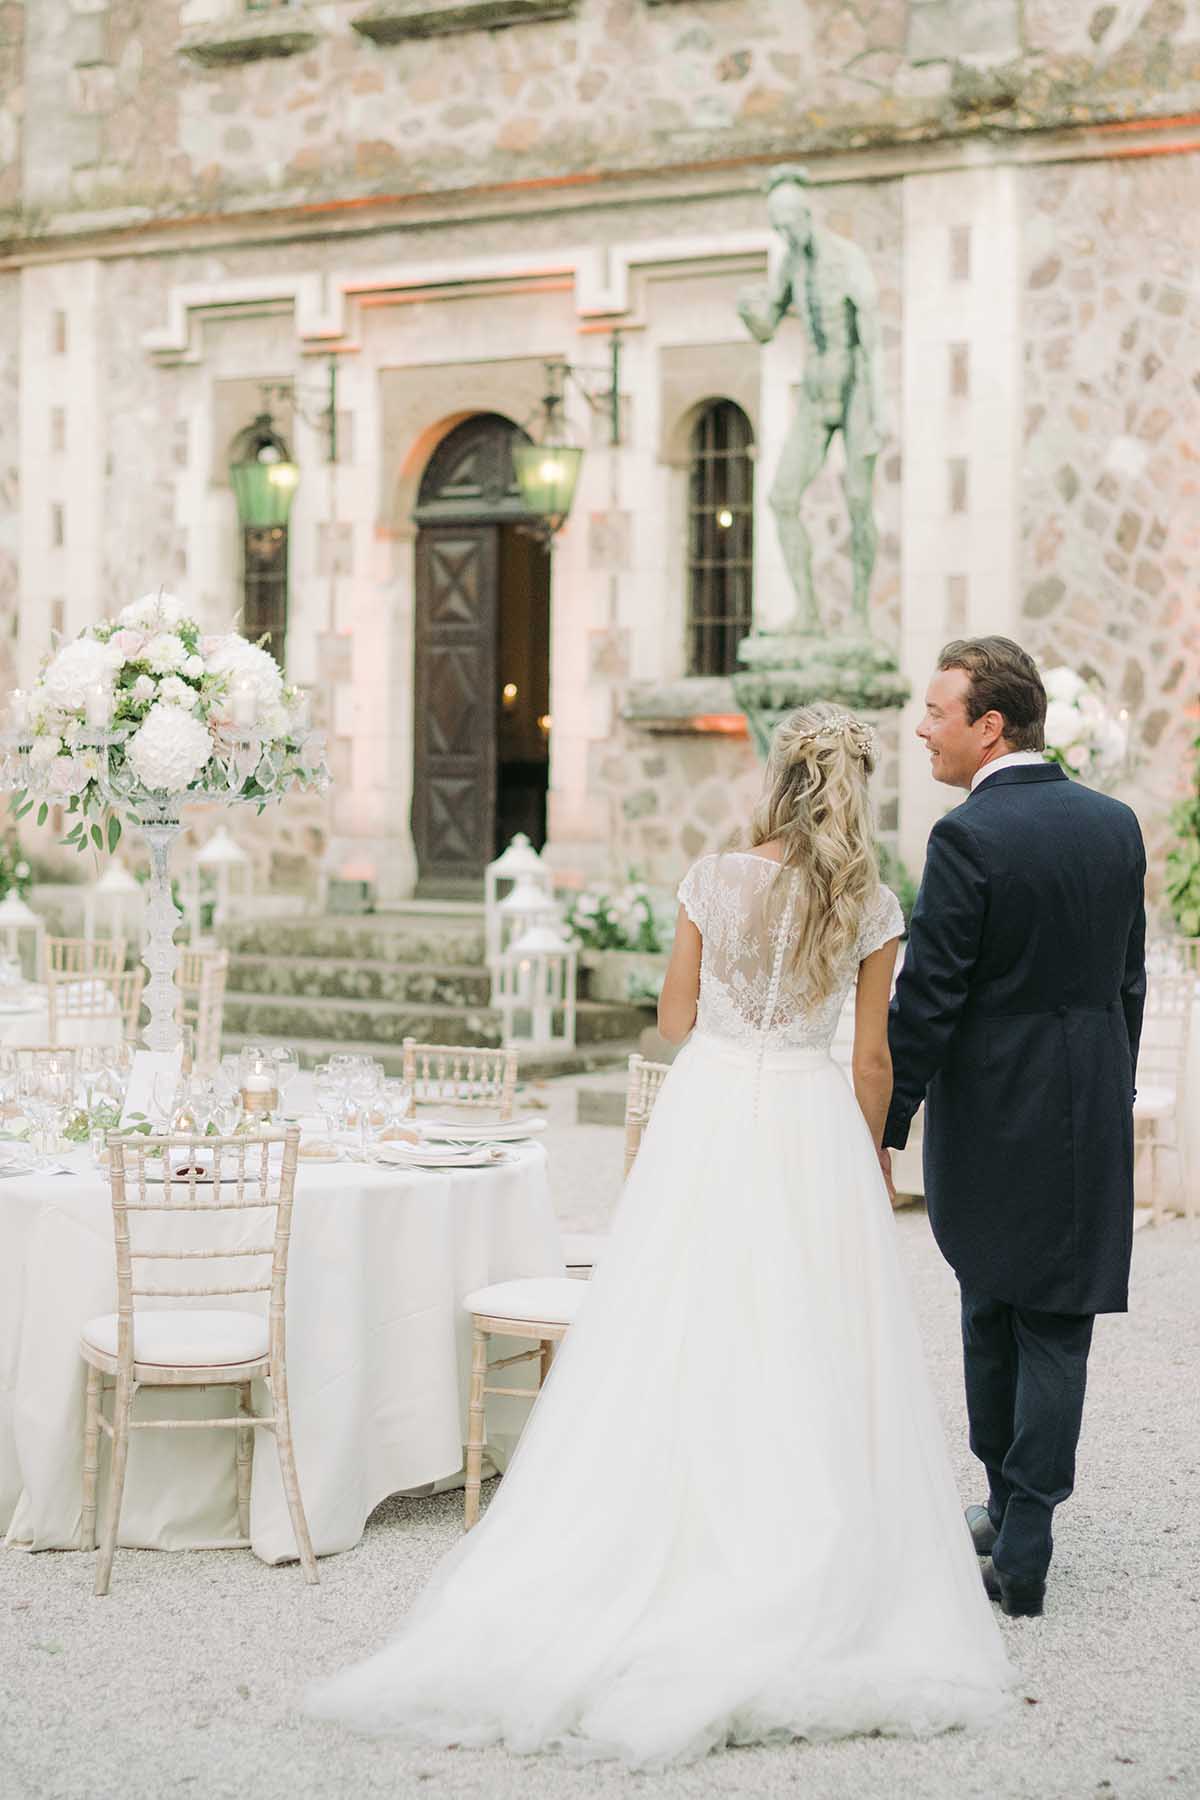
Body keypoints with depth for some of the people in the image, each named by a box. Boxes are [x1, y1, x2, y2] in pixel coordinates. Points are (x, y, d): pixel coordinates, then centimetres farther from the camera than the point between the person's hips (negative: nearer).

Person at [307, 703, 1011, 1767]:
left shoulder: (716, 881, -3)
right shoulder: (871, 909, -4)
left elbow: (675, 1018, 6)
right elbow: (873, 1057, 2)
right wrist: (871, 1159, 15)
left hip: (708, 1114, 1)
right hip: (811, 1123, 0)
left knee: (680, 1353, 6)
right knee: (807, 1358, 5)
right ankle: (804, 1590, 7)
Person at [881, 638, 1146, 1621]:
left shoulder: (969, 837, -15)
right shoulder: (1116, 823, 4)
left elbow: (927, 997, -16)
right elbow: (1130, 980, 10)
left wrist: (886, 1129, -9)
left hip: (988, 1115, -4)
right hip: (1092, 1115, 4)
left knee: (990, 1312, 14)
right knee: (1055, 1332, 6)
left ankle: (1008, 1511, 28)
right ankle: (1023, 1544, 6)